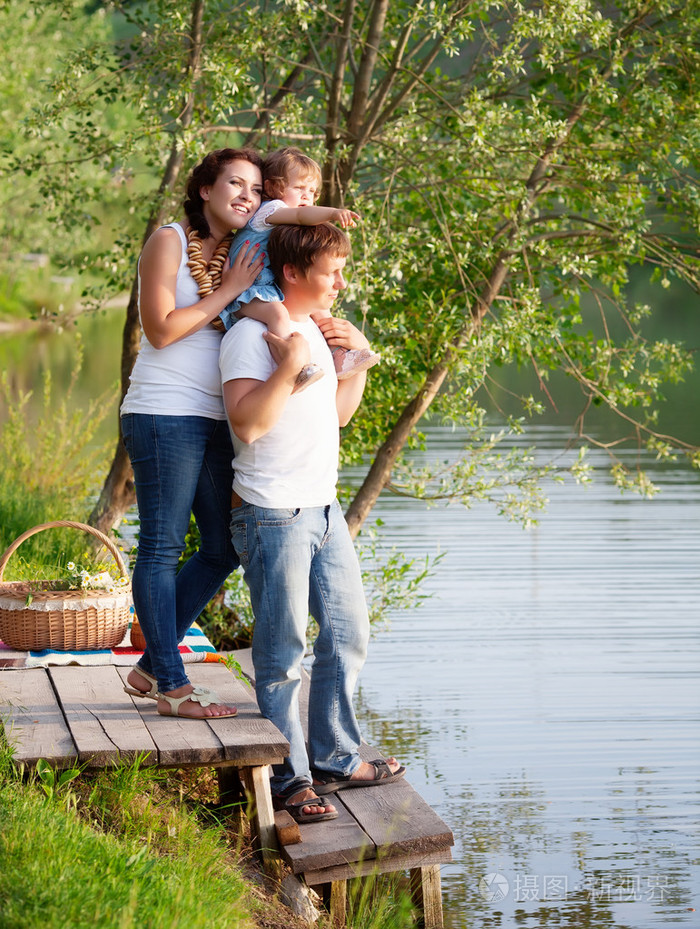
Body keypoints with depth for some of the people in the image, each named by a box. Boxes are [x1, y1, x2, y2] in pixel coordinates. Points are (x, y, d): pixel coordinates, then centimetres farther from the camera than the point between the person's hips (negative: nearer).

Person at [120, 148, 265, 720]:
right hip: (165, 414, -8)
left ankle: (150, 667, 18)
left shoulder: (241, 255, 16)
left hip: (216, 418, 8)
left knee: (224, 548, 9)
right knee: (162, 548, -4)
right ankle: (172, 686, 0)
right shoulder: (169, 242, -4)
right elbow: (161, 329, -13)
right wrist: (229, 292, -10)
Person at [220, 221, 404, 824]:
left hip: (324, 509, 9)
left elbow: (340, 413, 24)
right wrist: (290, 364, -26)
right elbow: (247, 423, -25)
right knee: (283, 654, -3)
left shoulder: (317, 329, 14)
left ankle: (335, 758, 26)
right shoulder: (251, 337, -13)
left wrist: (360, 355, 13)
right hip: (273, 516, -9)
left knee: (348, 634, 14)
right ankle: (288, 780, 6)